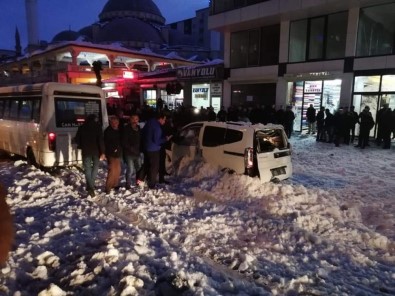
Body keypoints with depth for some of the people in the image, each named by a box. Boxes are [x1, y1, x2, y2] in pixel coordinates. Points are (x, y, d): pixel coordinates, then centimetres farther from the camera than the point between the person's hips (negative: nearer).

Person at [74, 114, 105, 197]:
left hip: (86, 151, 1)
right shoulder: (97, 126, -4)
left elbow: (77, 140, 7)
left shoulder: (81, 127, 4)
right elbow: (100, 140, -12)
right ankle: (91, 185, 12)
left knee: (87, 168, 5)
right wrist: (102, 152, -11)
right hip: (96, 151, -1)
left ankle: (90, 187, -9)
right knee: (95, 166, 18)